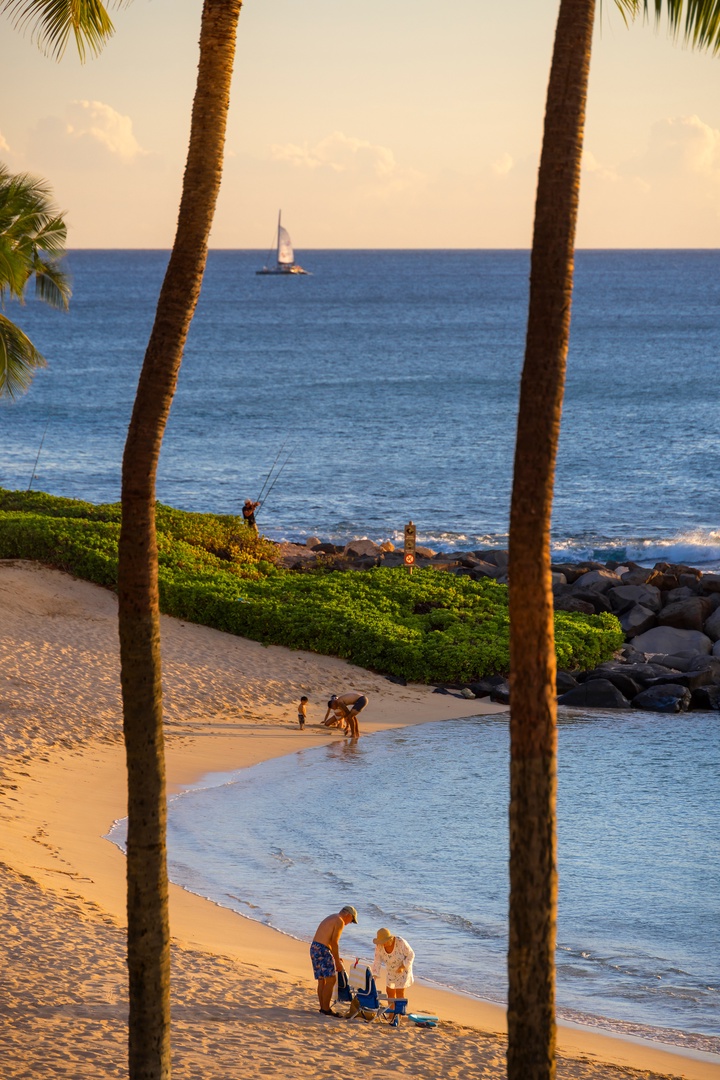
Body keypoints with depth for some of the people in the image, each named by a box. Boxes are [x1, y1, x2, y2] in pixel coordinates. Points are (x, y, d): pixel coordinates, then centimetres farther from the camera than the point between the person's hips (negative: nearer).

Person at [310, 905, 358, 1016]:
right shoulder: (340, 922, -7)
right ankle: (326, 1008, -11)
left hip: (314, 948, 10)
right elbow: (334, 943, -13)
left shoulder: (330, 919, 23)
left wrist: (336, 958, 26)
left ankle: (323, 1007, 15)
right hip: (322, 950, -10)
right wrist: (338, 962, -9)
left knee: (322, 980, 13)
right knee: (331, 980, -9)